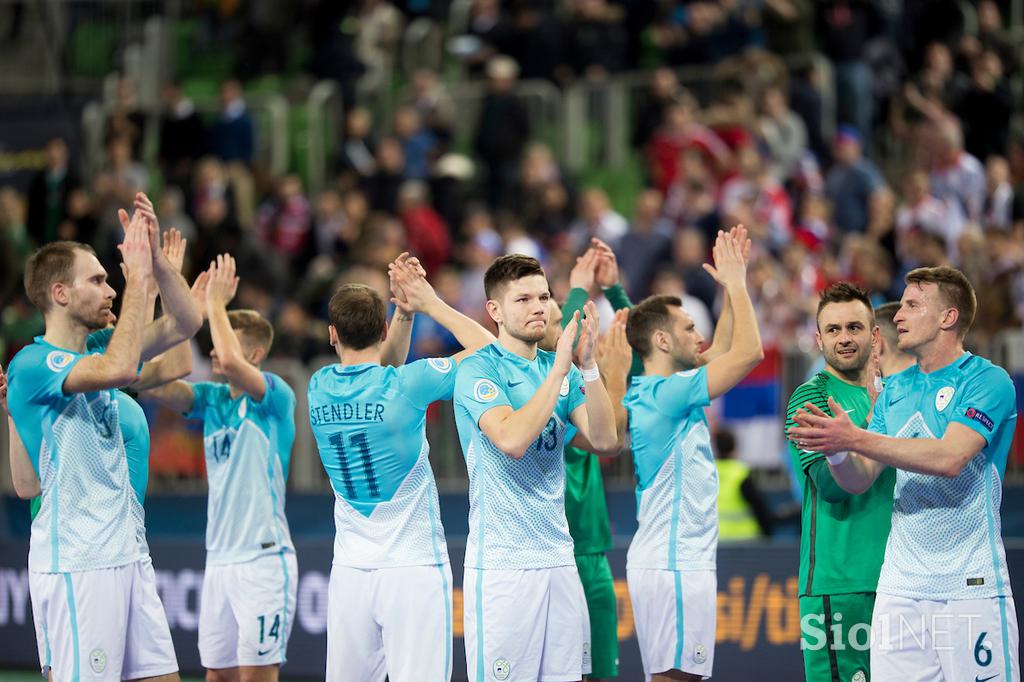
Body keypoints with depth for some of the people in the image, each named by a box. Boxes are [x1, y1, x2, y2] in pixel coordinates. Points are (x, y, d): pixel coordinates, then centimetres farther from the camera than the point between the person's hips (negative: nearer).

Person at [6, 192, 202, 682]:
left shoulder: (96, 347, 13)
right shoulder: (33, 364, -12)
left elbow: (185, 324, 13)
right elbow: (119, 368, -28)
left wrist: (156, 257, -2)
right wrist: (138, 277, -20)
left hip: (128, 551, 9)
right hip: (74, 562, -9)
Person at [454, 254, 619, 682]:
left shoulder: (563, 371, 11)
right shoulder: (478, 370, -7)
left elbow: (605, 440, 0)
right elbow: (511, 439, -23)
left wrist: (588, 364, -10)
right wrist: (560, 365, -21)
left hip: (558, 559, 6)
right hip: (501, 563, -6)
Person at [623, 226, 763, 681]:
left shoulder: (651, 394, 13)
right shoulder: (668, 394, -15)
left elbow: (721, 352, 26)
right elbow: (749, 352, -17)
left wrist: (732, 287, 20)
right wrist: (735, 281, -5)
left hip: (663, 561, 10)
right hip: (676, 564, -10)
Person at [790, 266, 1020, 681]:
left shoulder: (988, 381, -7)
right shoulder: (895, 390, 14)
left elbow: (950, 458, -22)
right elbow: (859, 480, 10)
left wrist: (856, 439, -23)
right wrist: (834, 449, -12)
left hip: (970, 585, -6)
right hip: (900, 586, 6)